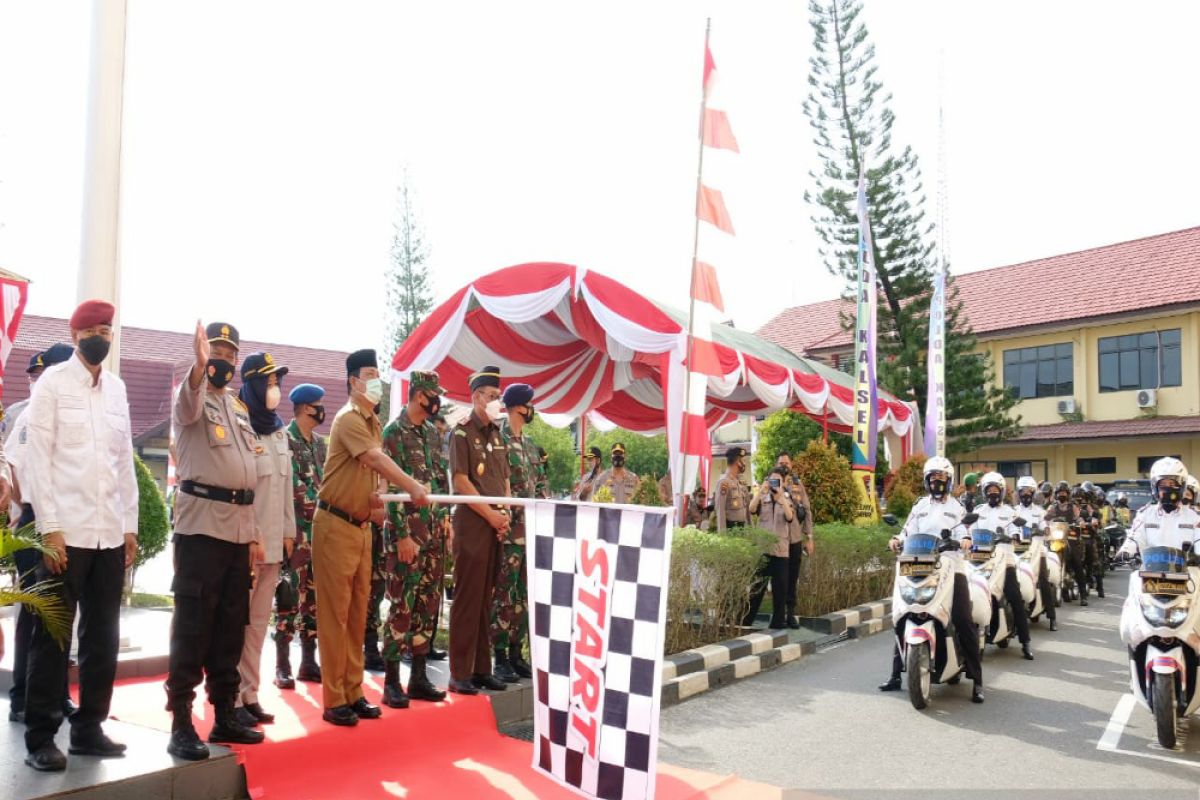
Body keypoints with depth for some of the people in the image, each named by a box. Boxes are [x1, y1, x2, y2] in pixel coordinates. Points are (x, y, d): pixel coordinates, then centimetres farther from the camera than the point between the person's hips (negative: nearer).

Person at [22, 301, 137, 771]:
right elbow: (37, 458, -6)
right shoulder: (52, 382, -1)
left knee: (103, 637, 9)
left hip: (111, 533, 5)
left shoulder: (117, 388, 12)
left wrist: (130, 525, 10)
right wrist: (49, 528, -12)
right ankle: (40, 738, 13)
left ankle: (88, 728, 20)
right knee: (53, 636, 2)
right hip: (66, 531, -5)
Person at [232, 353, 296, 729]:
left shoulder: (278, 431, 13)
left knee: (259, 623, 13)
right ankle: (233, 699, 11)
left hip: (272, 543, 8)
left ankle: (249, 695, 23)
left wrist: (289, 531, 15)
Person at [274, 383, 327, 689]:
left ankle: (309, 661, 18)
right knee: (289, 597, -5)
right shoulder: (284, 441, -8)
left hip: (319, 529, 7)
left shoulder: (319, 443, 15)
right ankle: (282, 665, 3)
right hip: (295, 530, -7)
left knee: (314, 596, 10)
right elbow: (290, 488, -15)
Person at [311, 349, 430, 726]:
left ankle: (353, 693, 20)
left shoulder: (374, 422, 13)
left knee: (358, 612, 11)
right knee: (335, 612, -2)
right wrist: (412, 487, -29)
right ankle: (334, 700, 6)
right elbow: (376, 459, -27)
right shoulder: (348, 419, -13)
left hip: (361, 525, 8)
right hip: (336, 524, -8)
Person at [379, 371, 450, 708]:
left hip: (434, 531, 7)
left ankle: (419, 676, 19)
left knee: (428, 604, 10)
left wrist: (445, 517, 10)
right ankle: (392, 681, 7)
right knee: (402, 605, -3)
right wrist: (403, 535, -17)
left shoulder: (432, 432, 13)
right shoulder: (394, 432, -9)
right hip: (407, 531, -7)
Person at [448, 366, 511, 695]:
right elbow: (460, 482, -12)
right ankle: (460, 673, 4)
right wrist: (491, 514, -12)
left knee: (486, 599, 10)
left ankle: (482, 669, 17)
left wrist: (506, 515, 3)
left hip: (497, 525, 7)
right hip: (472, 523, -7)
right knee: (467, 598, -3)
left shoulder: (496, 435, 16)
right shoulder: (462, 433, -5)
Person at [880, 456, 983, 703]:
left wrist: (966, 539, -22)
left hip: (951, 567, -2)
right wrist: (897, 539, -9)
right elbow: (909, 530, 12)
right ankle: (895, 675, 7)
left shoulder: (957, 507, 14)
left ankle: (977, 680, -1)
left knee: (964, 622, -10)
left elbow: (964, 530, 0)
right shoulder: (920, 506, 20)